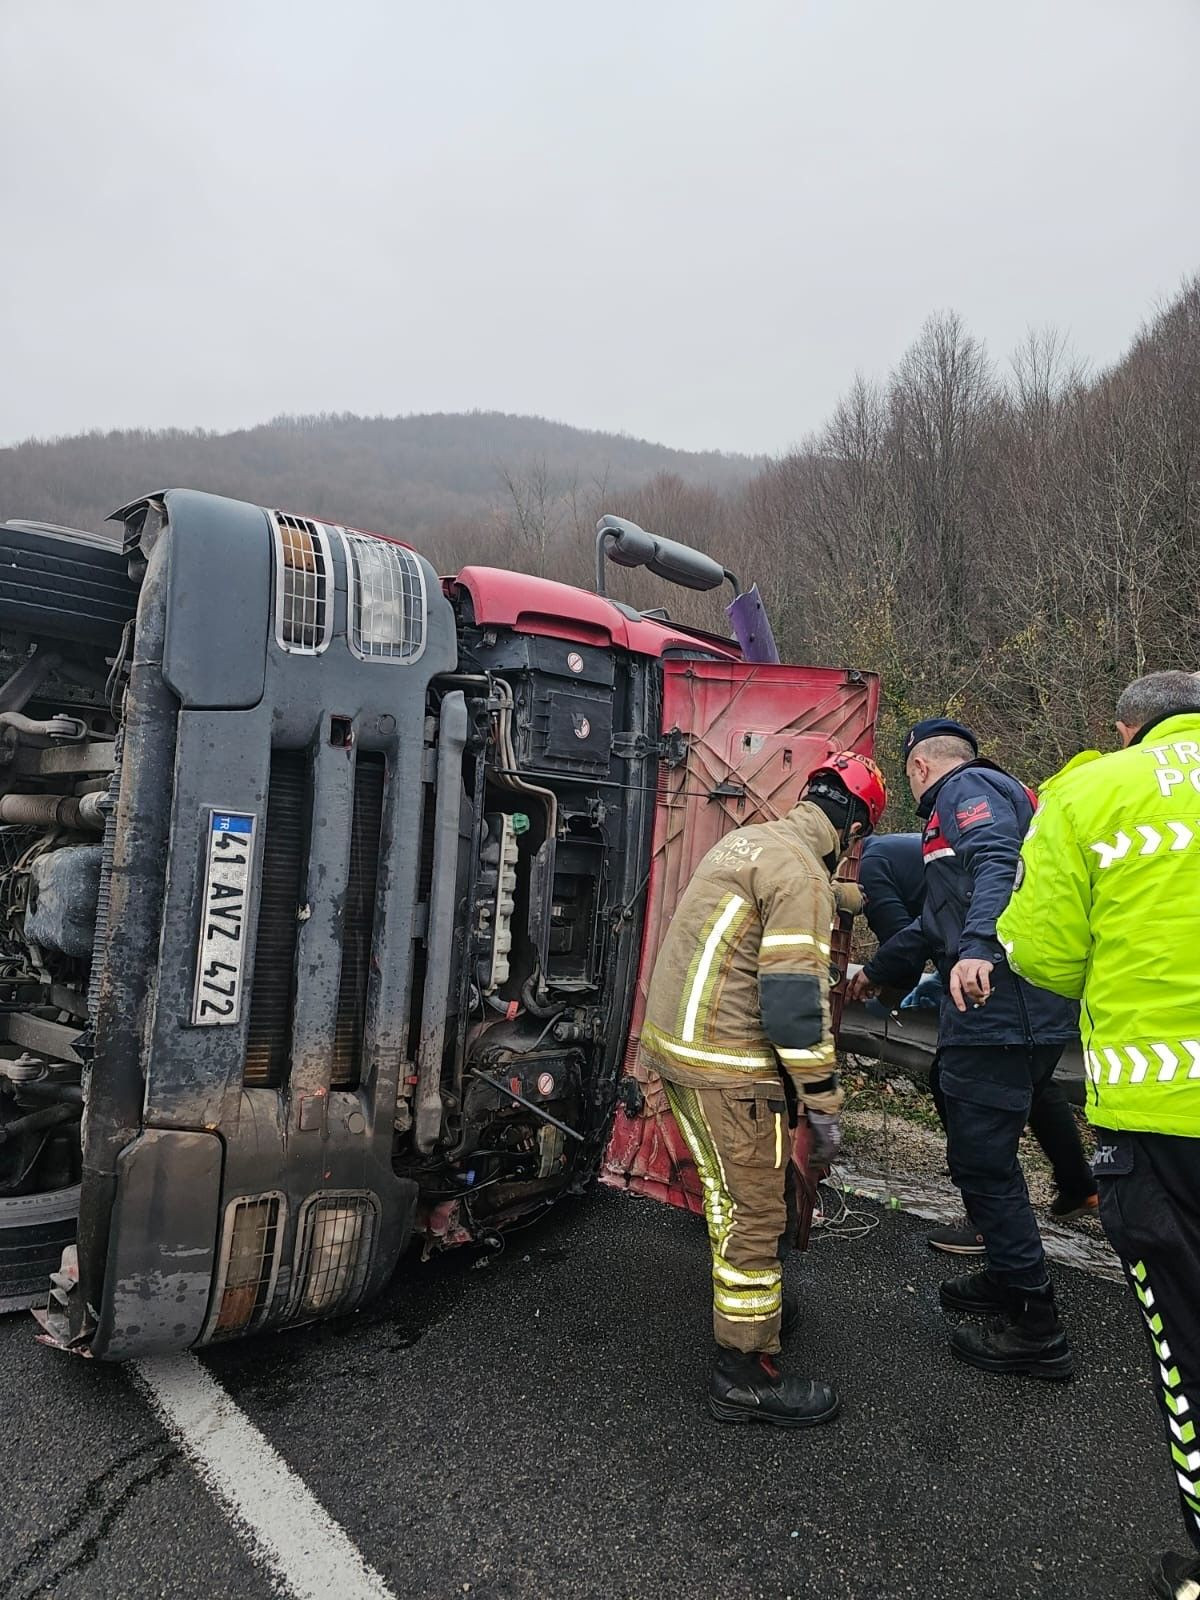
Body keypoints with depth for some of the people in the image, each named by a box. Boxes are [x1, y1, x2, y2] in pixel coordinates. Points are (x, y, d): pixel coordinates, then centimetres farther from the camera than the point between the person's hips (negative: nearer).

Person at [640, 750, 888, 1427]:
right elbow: (797, 997, -22)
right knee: (754, 1214, 4)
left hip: (677, 1040, 10)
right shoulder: (801, 871, -17)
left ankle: (759, 1302, 45)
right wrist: (824, 1105, -14)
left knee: (763, 1187, 26)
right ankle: (746, 1374, 18)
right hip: (726, 1066, -10)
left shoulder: (749, 840, 13)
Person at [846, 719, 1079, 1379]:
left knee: (982, 1162, -2)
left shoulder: (966, 788, -2)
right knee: (988, 1152, 21)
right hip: (1029, 1011, 10)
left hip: (997, 1007, -10)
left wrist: (978, 949, -40)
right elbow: (939, 921, 36)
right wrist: (877, 971, 43)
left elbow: (1001, 866, -25)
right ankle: (1009, 1280, 36)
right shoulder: (998, 793, 29)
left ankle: (1034, 1329, 8)